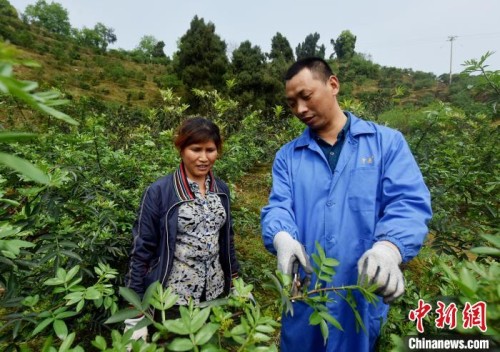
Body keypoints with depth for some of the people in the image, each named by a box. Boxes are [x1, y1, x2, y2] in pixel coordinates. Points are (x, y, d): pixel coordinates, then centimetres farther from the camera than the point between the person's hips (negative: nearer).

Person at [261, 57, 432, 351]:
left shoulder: (387, 142, -2)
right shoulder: (288, 156, 5)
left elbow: (410, 203, -12)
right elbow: (278, 207, -5)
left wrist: (388, 248, -32)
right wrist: (283, 238, -27)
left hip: (365, 295, -1)